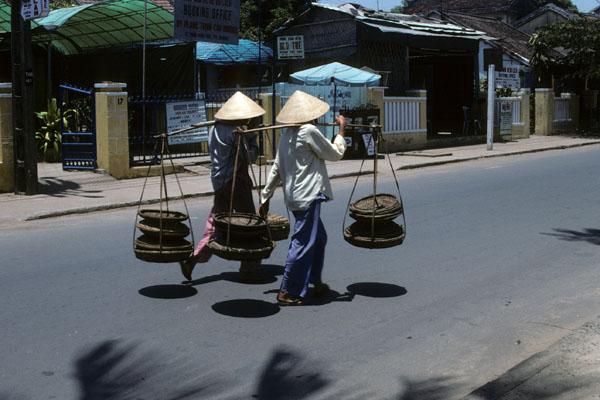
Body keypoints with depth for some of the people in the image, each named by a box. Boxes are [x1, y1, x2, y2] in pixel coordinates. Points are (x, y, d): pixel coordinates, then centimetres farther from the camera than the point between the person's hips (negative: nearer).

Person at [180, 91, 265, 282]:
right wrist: (252, 138, -1)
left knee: (215, 223, 14)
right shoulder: (236, 132, -16)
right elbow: (250, 157, -14)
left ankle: (192, 259, 3)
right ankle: (249, 269, 10)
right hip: (236, 182, -8)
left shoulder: (215, 129, 9)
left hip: (219, 181, 8)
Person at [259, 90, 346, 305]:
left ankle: (316, 283, 29)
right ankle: (288, 292, -3)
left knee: (319, 237, 20)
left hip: (295, 196, 9)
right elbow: (335, 154, -4)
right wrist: (341, 130, 9)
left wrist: (265, 198, 19)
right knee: (303, 243, -6)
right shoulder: (309, 131, -12)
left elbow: (276, 169, 16)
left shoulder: (287, 135, 14)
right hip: (308, 196, -9)